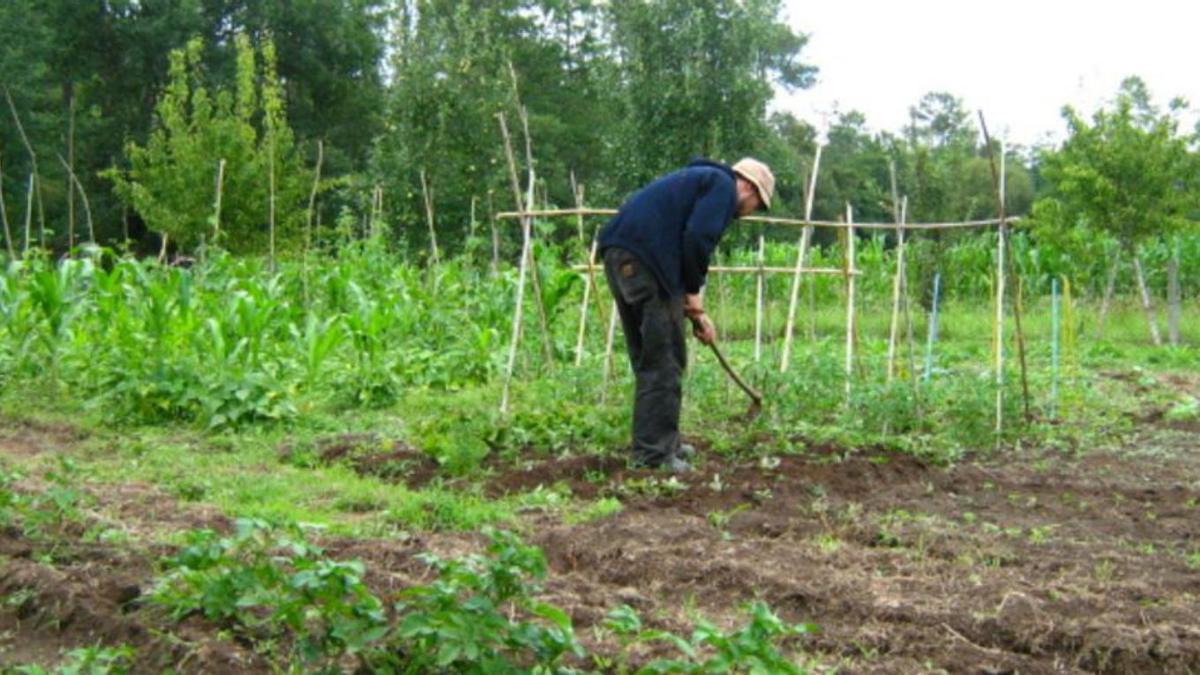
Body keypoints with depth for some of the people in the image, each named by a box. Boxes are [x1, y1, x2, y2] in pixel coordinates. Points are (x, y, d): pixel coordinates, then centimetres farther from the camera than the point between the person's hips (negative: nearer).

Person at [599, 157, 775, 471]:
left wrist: (695, 313, 29)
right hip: (646, 258, -10)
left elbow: (685, 241, 31)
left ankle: (664, 442, 25)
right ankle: (653, 453, -2)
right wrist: (694, 293, -2)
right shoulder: (723, 185, 3)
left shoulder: (701, 179, 31)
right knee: (662, 362, -4)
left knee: (647, 359, 16)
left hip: (619, 254, 10)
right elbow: (696, 238, -14)